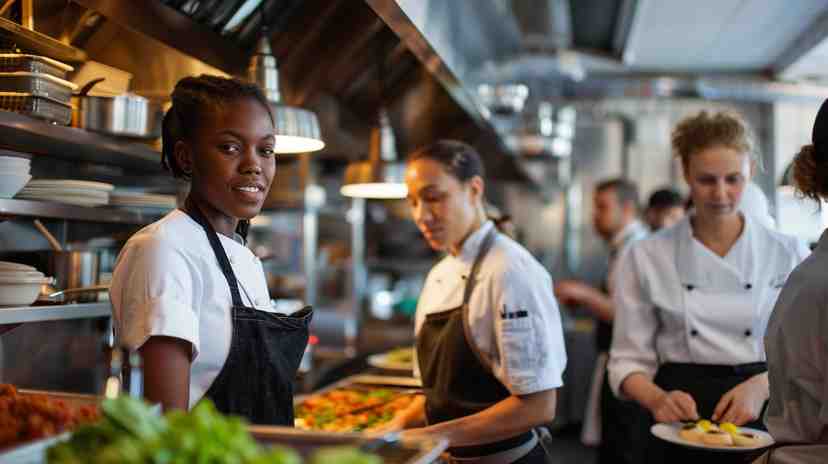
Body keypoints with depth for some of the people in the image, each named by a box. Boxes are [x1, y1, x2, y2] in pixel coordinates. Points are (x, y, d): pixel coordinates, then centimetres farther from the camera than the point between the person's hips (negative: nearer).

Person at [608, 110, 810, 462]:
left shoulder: (788, 253, -2)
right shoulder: (644, 257, -4)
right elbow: (630, 359, -2)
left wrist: (763, 385, -18)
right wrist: (656, 398, -21)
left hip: (763, 420, 1)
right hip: (680, 429, -1)